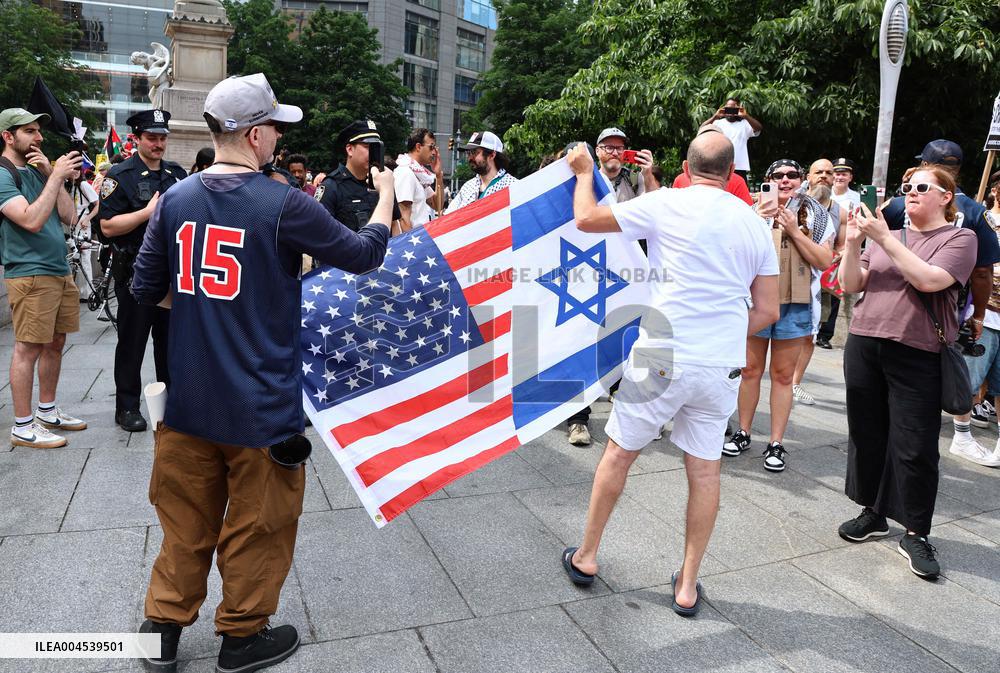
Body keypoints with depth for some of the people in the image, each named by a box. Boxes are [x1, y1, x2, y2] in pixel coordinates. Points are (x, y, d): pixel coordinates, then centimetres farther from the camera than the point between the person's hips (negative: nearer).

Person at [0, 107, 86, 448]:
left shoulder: (37, 172, 16)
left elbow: (68, 215, 9)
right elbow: (31, 220, -22)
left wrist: (51, 175, 0)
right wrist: (56, 177, -19)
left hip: (59, 271, 8)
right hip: (29, 275, -8)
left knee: (54, 343, 14)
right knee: (28, 349, -4)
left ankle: (47, 411, 26)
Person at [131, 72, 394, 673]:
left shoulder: (176, 198, 0)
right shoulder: (285, 205, -15)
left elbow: (147, 290, 6)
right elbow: (365, 254, -4)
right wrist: (386, 195, 11)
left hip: (188, 394, 5)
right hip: (260, 402, -5)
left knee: (187, 513, 21)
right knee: (258, 521, 14)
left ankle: (164, 624, 34)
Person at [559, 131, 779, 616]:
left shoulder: (667, 204, -6)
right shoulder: (755, 224, 8)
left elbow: (586, 219, 1)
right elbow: (767, 311, 7)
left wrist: (584, 172, 18)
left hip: (663, 359, -4)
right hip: (723, 367, 4)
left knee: (619, 452, 13)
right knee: (704, 469, 12)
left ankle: (585, 557, 27)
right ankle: (688, 586, 23)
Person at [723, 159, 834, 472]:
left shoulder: (815, 215, 3)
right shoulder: (756, 211, 2)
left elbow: (824, 262, -3)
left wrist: (794, 231, -13)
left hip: (795, 305, 0)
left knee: (783, 375, 6)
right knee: (750, 370, 8)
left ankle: (776, 443, 13)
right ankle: (743, 433, 22)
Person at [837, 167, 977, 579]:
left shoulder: (959, 238, 1)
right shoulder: (886, 235, 14)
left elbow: (929, 280, -17)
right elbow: (851, 285, 8)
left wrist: (884, 239, -17)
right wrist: (853, 245, -7)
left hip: (916, 356, -4)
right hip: (864, 346, 5)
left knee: (915, 448, -2)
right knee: (867, 435, 11)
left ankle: (916, 534, 12)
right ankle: (873, 513, 27)